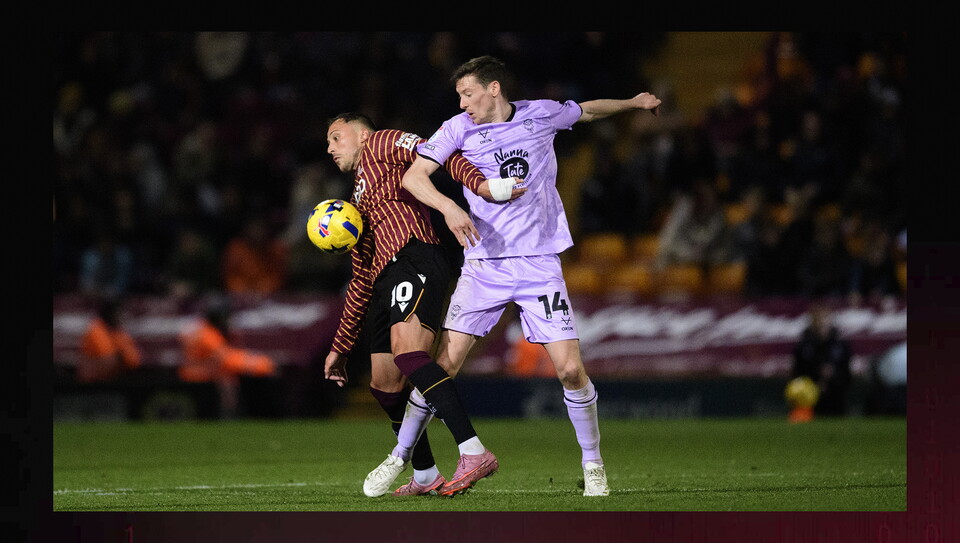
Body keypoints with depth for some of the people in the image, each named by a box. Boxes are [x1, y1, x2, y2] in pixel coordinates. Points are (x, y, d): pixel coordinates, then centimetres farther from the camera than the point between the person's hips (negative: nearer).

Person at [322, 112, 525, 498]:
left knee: (406, 350, -29)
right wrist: (340, 347, 32)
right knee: (383, 384, 6)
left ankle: (474, 452, -40)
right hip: (385, 278, 9)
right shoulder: (356, 202, 36)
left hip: (415, 258, -9)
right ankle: (425, 476, 16)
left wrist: (478, 183, -25)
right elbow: (360, 281, 35)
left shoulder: (380, 144, 14)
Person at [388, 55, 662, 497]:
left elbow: (588, 110, 25)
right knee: (445, 361, -10)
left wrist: (633, 103, 24)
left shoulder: (543, 115, 4)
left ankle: (592, 465, 10)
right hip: (483, 264, -1)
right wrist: (449, 208, -24)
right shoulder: (458, 129, -1)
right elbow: (413, 176, -9)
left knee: (570, 368, -8)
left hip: (540, 262, 1)